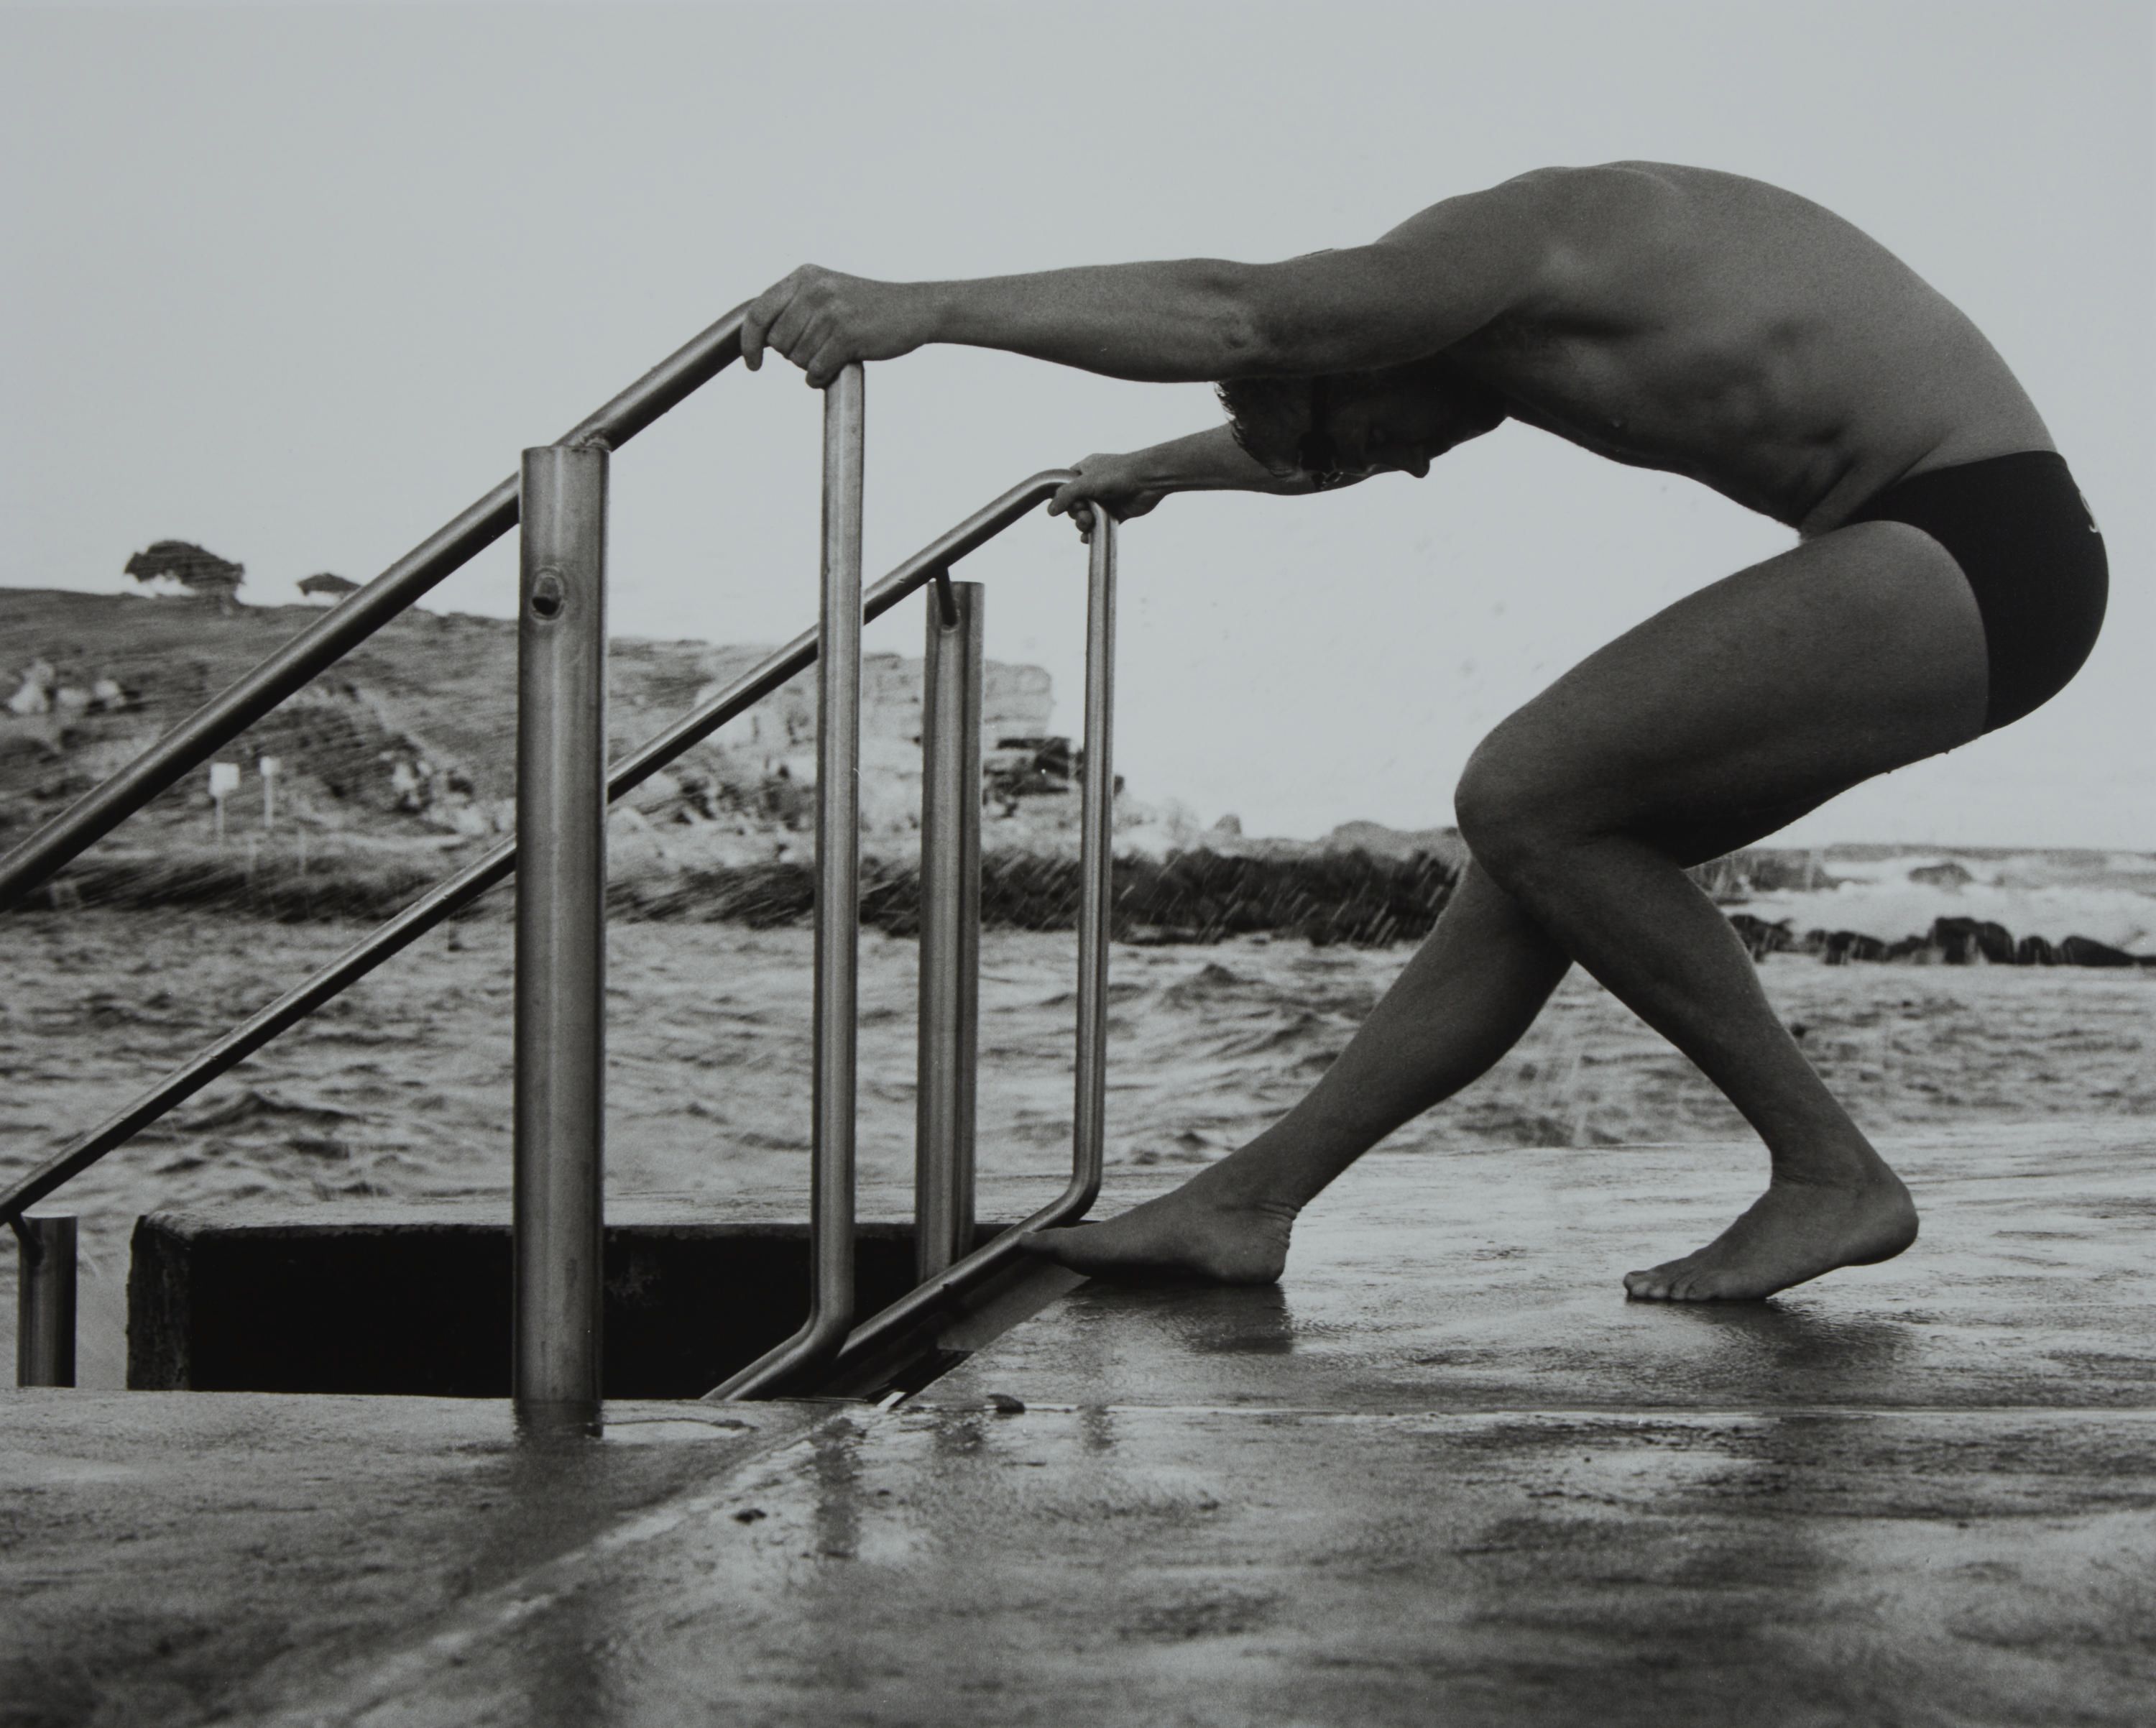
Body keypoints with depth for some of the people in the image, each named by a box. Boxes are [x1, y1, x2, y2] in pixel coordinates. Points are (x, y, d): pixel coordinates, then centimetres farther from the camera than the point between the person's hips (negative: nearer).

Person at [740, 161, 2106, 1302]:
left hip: (1978, 549, -10)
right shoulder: (1508, 321, 14)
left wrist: (923, 308, -30)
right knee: (1542, 850, 8)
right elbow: (1312, 435, 35)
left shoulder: (1521, 239, -15)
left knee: (1523, 802, -12)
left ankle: (1832, 1175, -4)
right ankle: (1244, 1206, 14)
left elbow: (1228, 316, -29)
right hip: (1933, 549, 10)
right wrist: (1154, 471, 50)